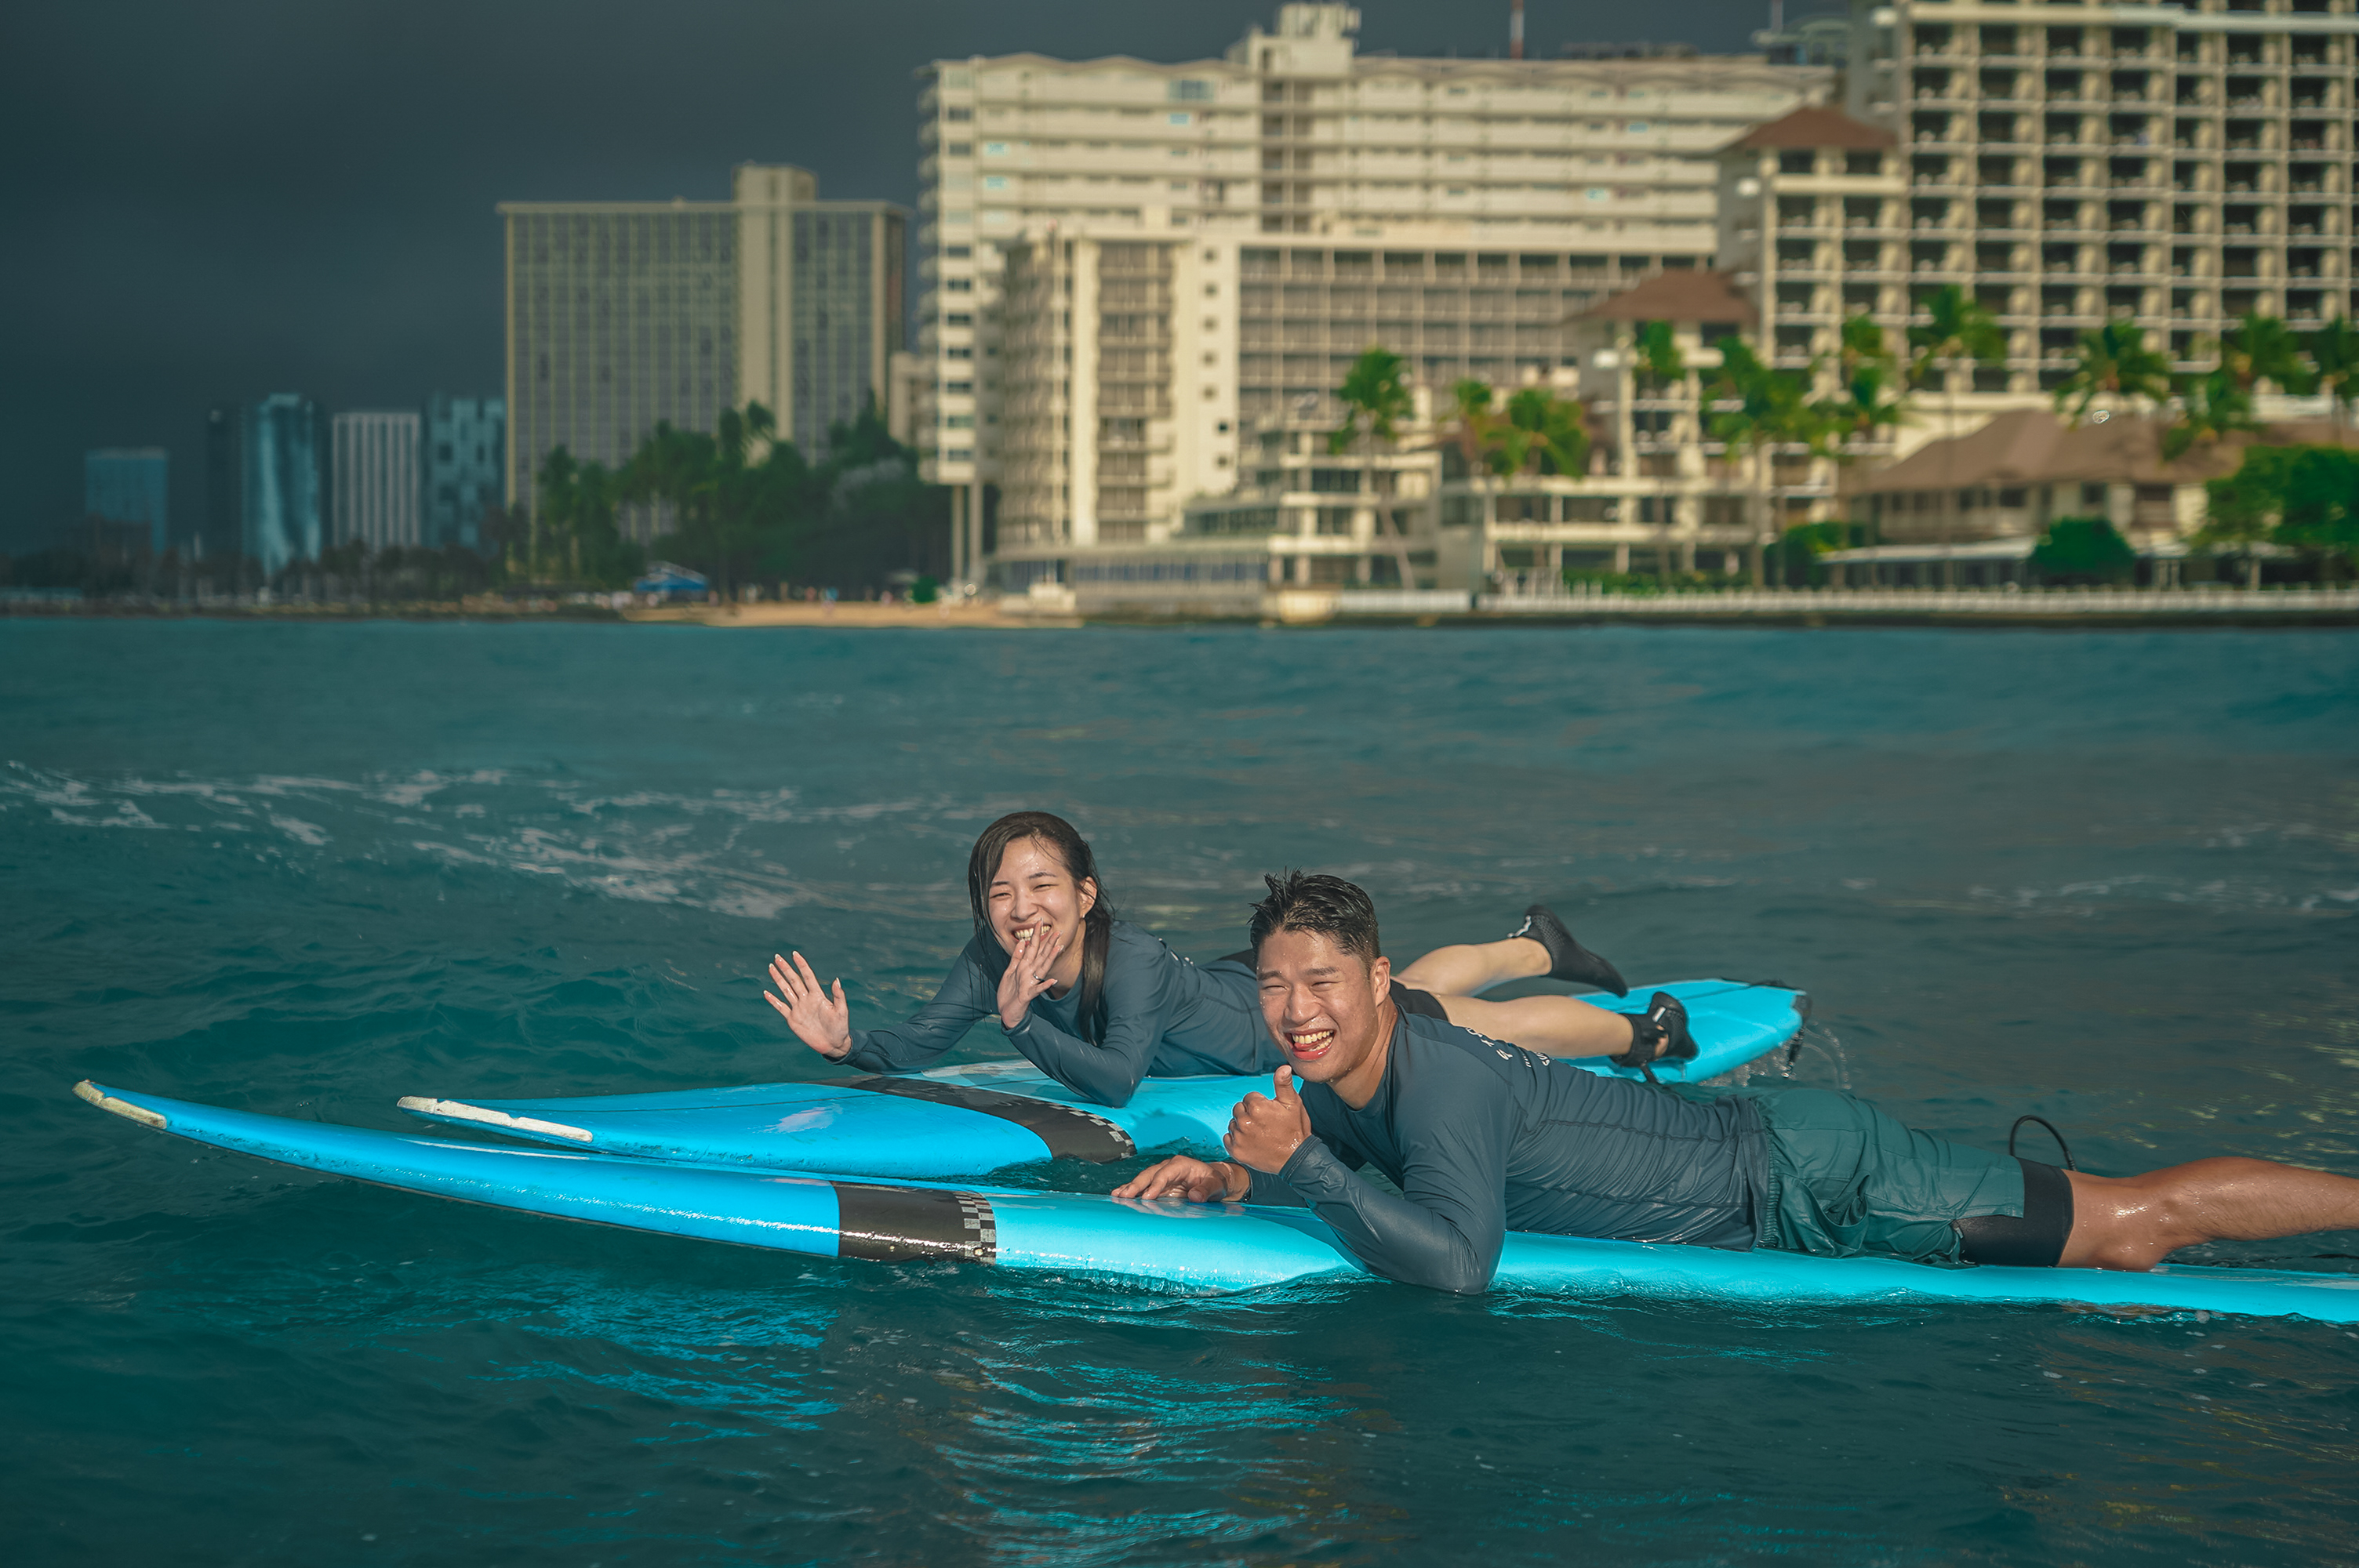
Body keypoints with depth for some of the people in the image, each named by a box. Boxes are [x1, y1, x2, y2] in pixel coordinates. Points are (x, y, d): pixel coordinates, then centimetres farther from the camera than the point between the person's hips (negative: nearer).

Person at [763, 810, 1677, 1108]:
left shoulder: (1132, 961, -41)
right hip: (1234, 988, 6)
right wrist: (847, 1045, -44)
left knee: (1488, 1031, 15)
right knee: (1420, 985, 34)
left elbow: (1117, 1082, -50)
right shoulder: (992, 961, -24)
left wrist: (1022, 1023, -59)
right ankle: (1535, 947, 63)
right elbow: (915, 1050, -25)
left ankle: (1642, 1033, 42)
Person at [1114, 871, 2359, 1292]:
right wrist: (1237, 1179, 2)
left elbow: (1453, 1259, -39)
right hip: (1750, 1141, 8)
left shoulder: (1442, 1077, -27)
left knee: (2139, 1223, 1)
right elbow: (1363, 1168, 20)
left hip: (1809, 1180, -7)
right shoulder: (1335, 1080, -1)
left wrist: (1301, 1166, -31)